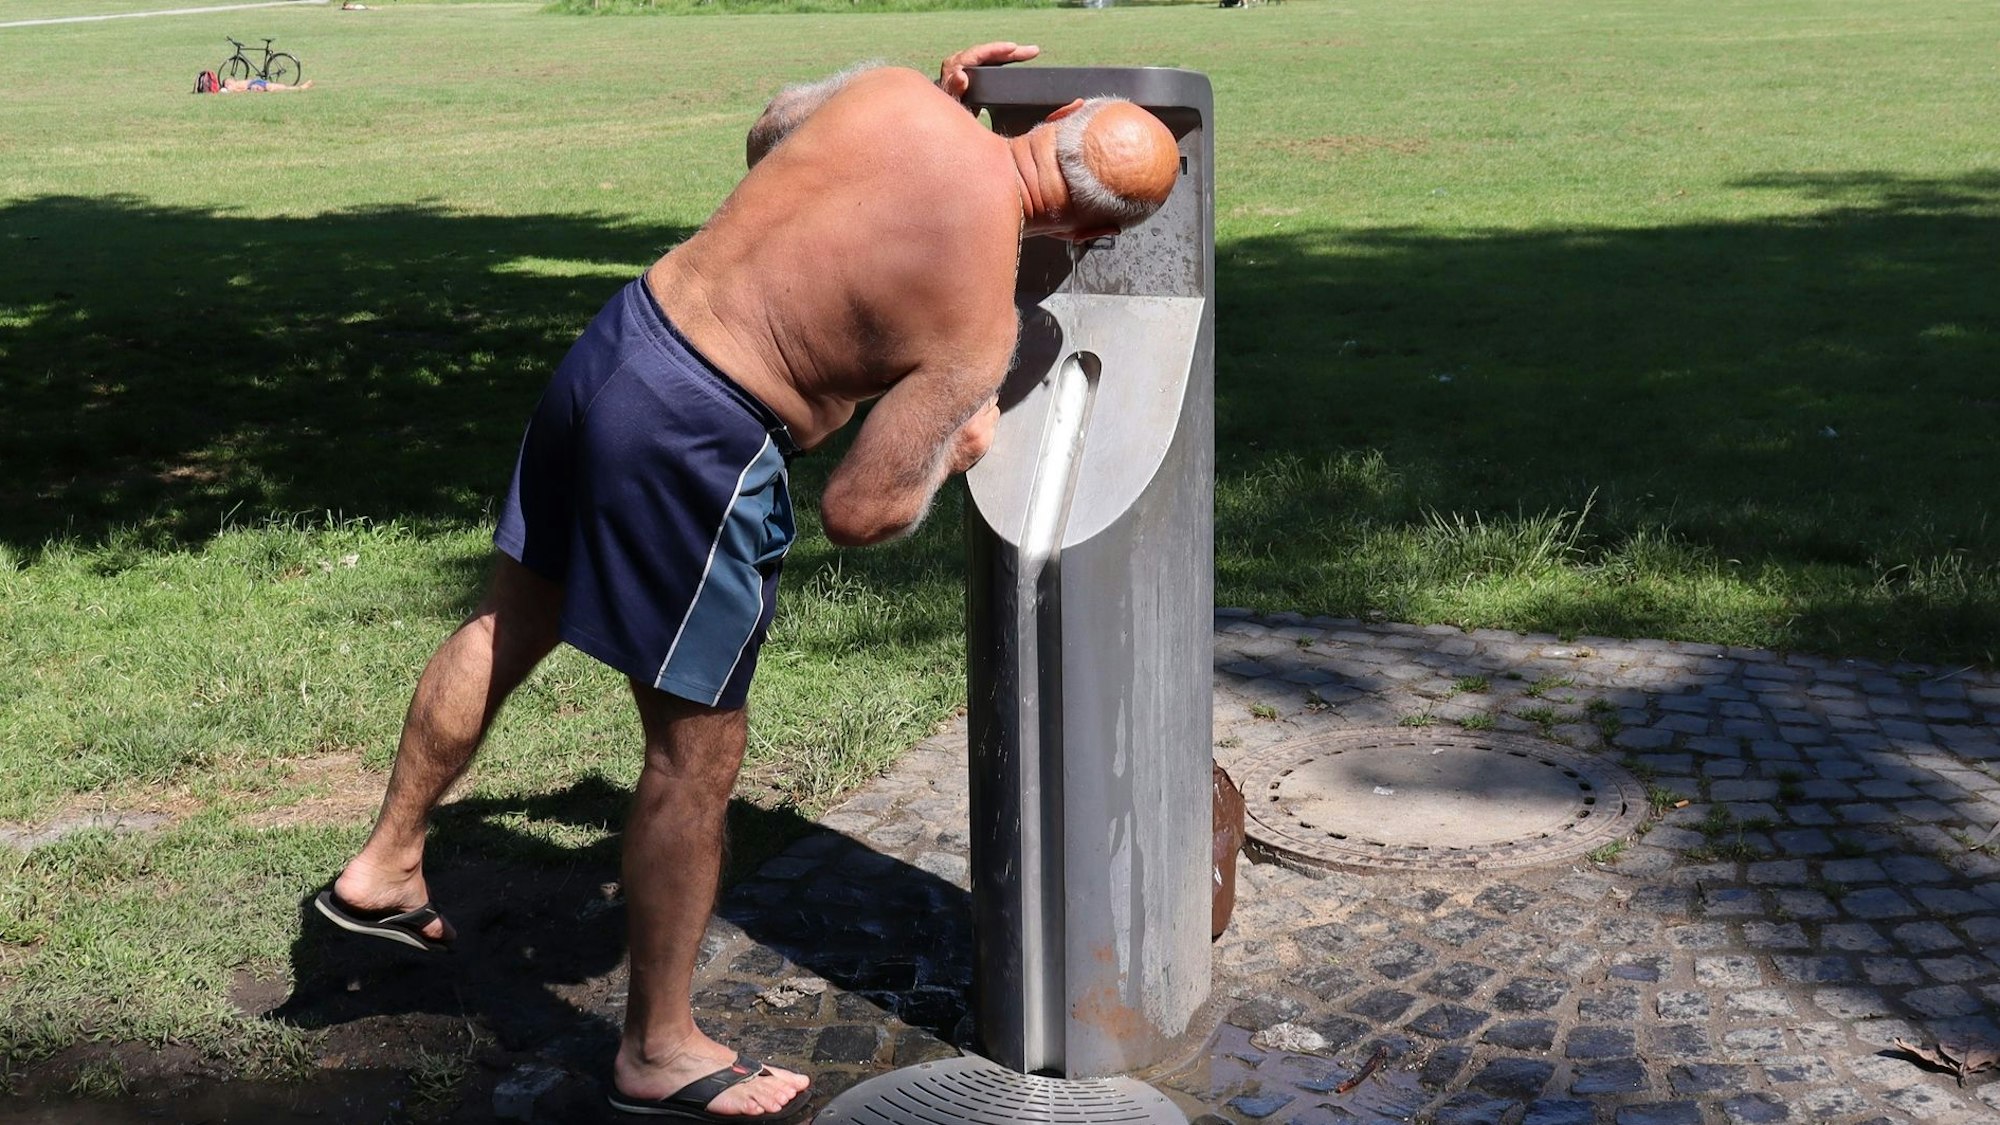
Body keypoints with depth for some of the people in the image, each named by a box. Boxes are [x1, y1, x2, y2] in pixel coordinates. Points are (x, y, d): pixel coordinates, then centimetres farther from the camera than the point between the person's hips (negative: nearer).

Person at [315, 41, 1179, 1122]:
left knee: (506, 627, 26)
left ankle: (384, 868, 44)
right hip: (696, 443, -8)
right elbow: (856, 510, -14)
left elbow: (765, 134, 21)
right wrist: (953, 454, 5)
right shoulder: (976, 323, -16)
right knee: (696, 754, 8)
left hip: (610, 340, 8)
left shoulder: (891, 89, -1)